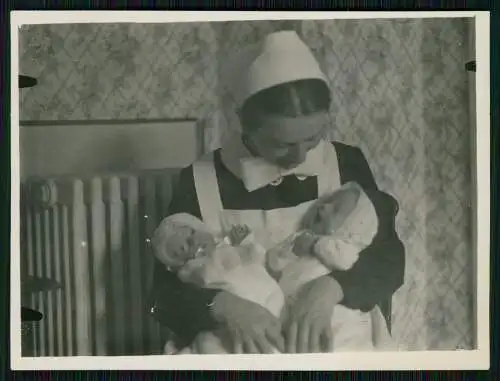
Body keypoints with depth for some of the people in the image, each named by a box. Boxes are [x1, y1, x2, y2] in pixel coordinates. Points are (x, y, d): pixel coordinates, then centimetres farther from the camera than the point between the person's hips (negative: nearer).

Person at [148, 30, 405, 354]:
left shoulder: (347, 165, 1)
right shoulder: (201, 182, -5)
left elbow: (389, 261, -5)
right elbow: (166, 291, -6)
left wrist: (329, 288, -24)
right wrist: (224, 306, -25)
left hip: (340, 345, 1)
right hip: (244, 352, 0)